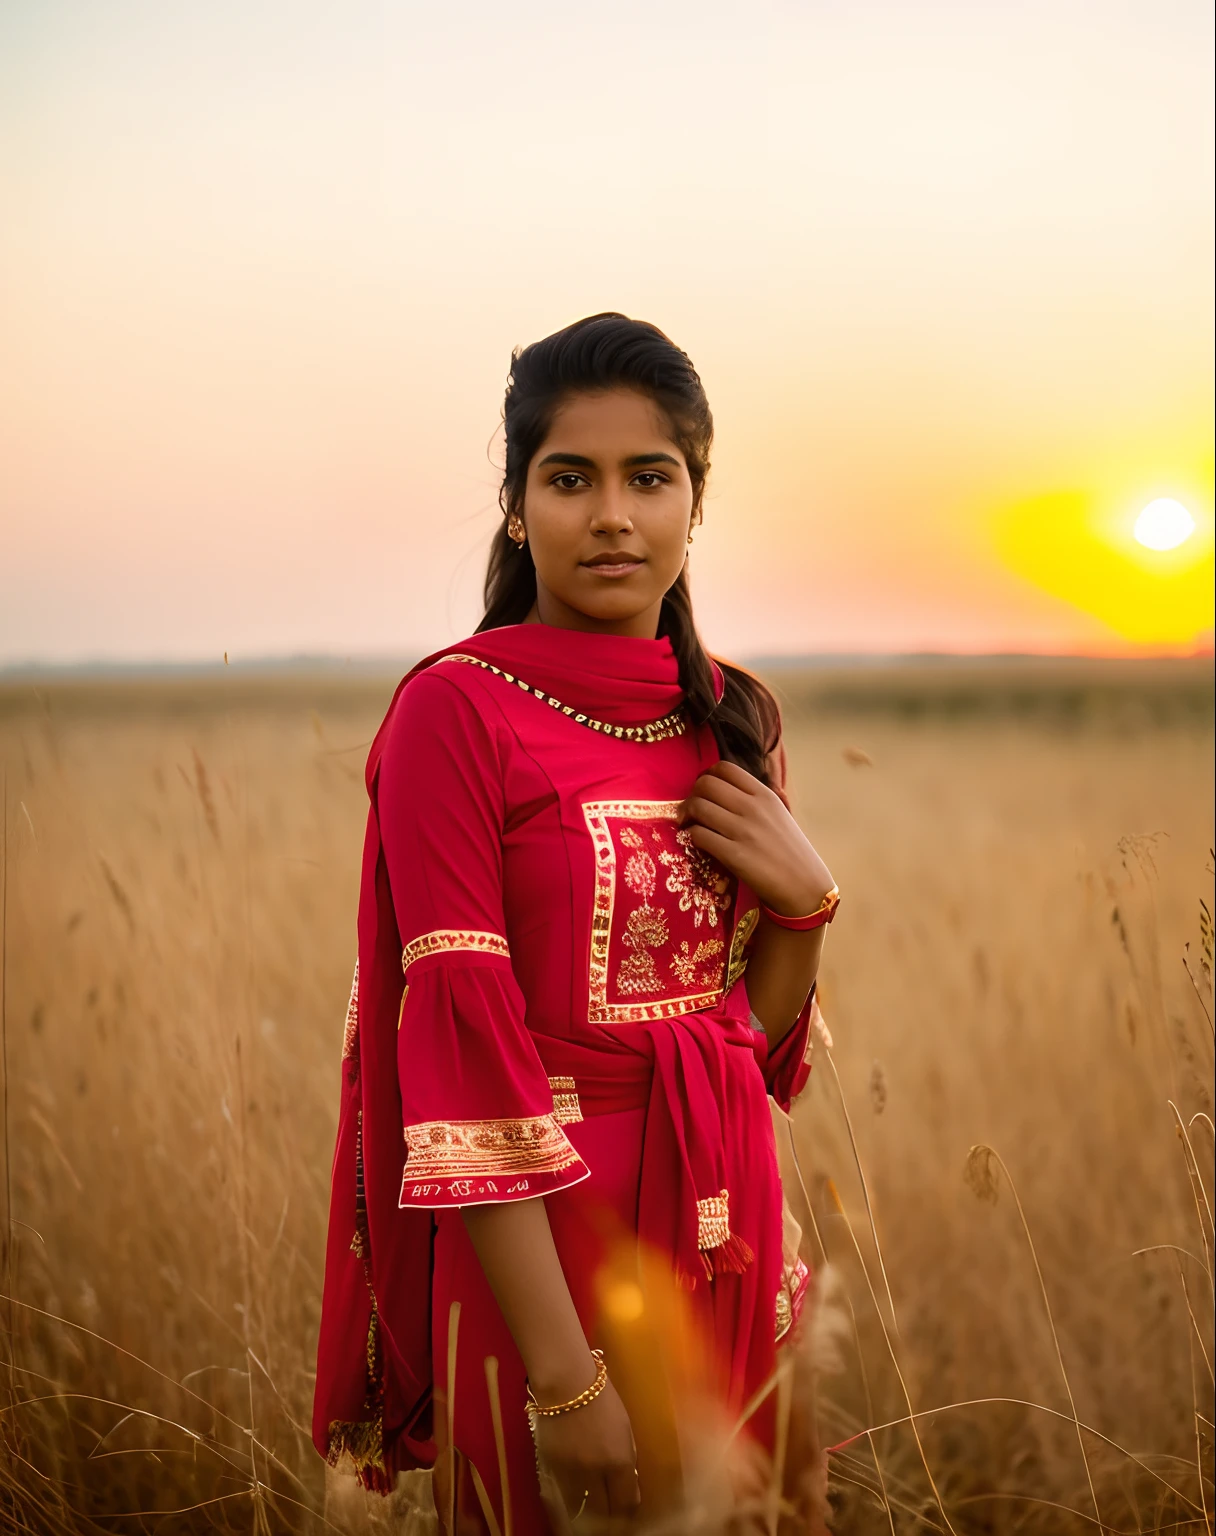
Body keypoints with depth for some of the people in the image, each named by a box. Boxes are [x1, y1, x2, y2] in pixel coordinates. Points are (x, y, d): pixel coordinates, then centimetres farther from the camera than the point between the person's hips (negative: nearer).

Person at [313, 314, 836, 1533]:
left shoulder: (734, 716, 5)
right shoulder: (457, 709, -13)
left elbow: (760, 1033, 10)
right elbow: (460, 1044, -18)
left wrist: (805, 897, -10)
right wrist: (566, 1374, -20)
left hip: (722, 1208, 5)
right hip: (537, 1223, -5)